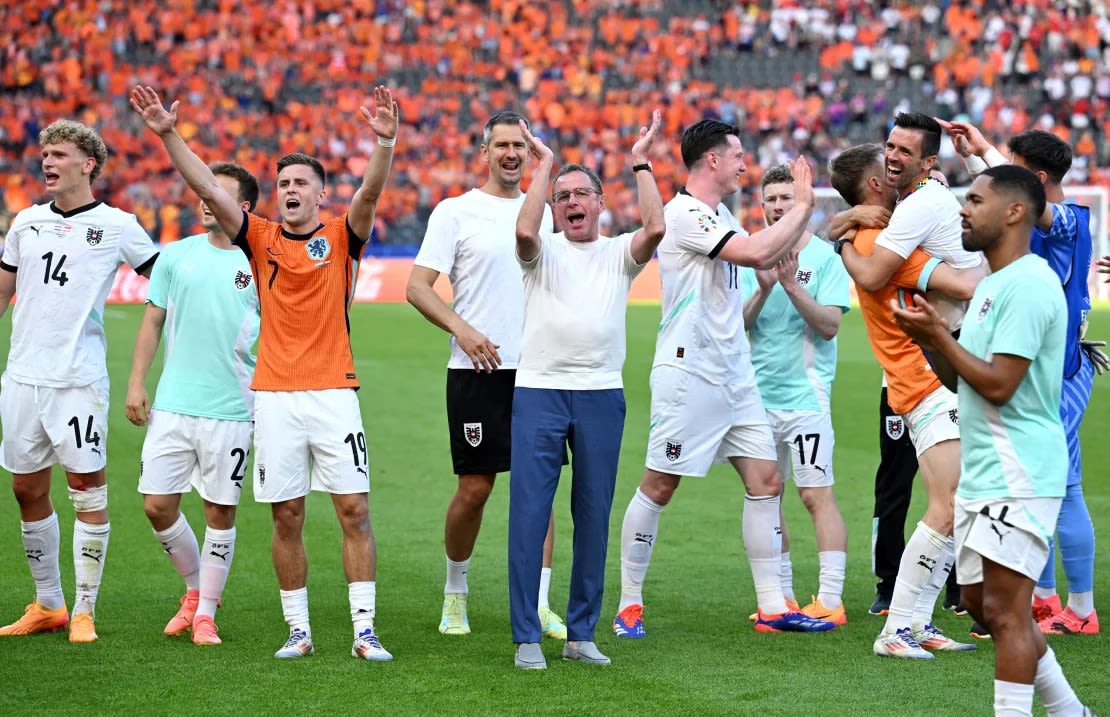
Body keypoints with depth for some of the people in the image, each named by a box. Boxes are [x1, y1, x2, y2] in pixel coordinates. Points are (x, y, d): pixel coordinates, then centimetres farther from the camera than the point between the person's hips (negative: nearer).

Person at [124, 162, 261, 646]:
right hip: (172, 403, 3)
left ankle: (206, 612, 14)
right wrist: (136, 383, 5)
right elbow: (153, 322, 12)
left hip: (231, 410, -3)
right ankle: (195, 589, 24)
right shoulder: (177, 256, 8)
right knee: (157, 505, 1)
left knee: (220, 511, 2)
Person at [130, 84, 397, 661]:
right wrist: (168, 135, -10)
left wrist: (384, 142, -32)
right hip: (273, 395, 2)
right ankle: (298, 630, 13)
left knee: (354, 510, -5)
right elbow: (208, 189, 0)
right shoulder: (261, 238, 8)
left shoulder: (341, 238, 4)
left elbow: (370, 192, -14)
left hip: (333, 392, -2)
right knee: (286, 517, 4)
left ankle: (364, 630, -2)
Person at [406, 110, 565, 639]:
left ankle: (539, 605, 1)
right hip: (477, 371, -4)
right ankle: (455, 593, 18)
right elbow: (417, 286, -5)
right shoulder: (455, 212, -1)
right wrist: (460, 327, -19)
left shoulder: (543, 213, 12)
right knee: (474, 489, -1)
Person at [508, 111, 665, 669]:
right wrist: (543, 166, -10)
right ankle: (526, 636, -1)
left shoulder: (620, 253, 11)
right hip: (538, 390, -2)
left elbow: (655, 228, -10)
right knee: (529, 513, -6)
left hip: (601, 394, 2)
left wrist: (640, 163, -5)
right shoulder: (544, 251, 8)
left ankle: (581, 633, 13)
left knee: (594, 517, 5)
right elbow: (524, 231, -16)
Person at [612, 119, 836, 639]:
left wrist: (803, 208, 17)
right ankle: (629, 604, 8)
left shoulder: (719, 215, 16)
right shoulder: (684, 214, -14)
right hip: (687, 373, -9)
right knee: (659, 486, -2)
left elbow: (768, 258, 28)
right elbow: (755, 252, -23)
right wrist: (802, 207, -12)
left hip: (735, 374, 9)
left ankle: (773, 606, 6)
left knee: (765, 481, 4)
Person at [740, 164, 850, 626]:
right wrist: (763, 290, -15)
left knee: (816, 494, -8)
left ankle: (830, 600, -6)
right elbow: (737, 324, 2)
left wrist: (791, 285, -21)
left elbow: (829, 325, -11)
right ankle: (782, 597, 18)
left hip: (806, 394, -5)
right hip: (758, 395, 5)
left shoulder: (825, 257, -3)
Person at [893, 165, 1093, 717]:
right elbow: (965, 382, 21)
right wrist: (929, 339, 5)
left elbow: (997, 385, -21)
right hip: (982, 473, 11)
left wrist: (939, 337, -11)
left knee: (1005, 610, -11)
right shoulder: (993, 284, 17)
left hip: (1017, 476, -11)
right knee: (981, 603, 15)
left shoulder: (1026, 286, -16)